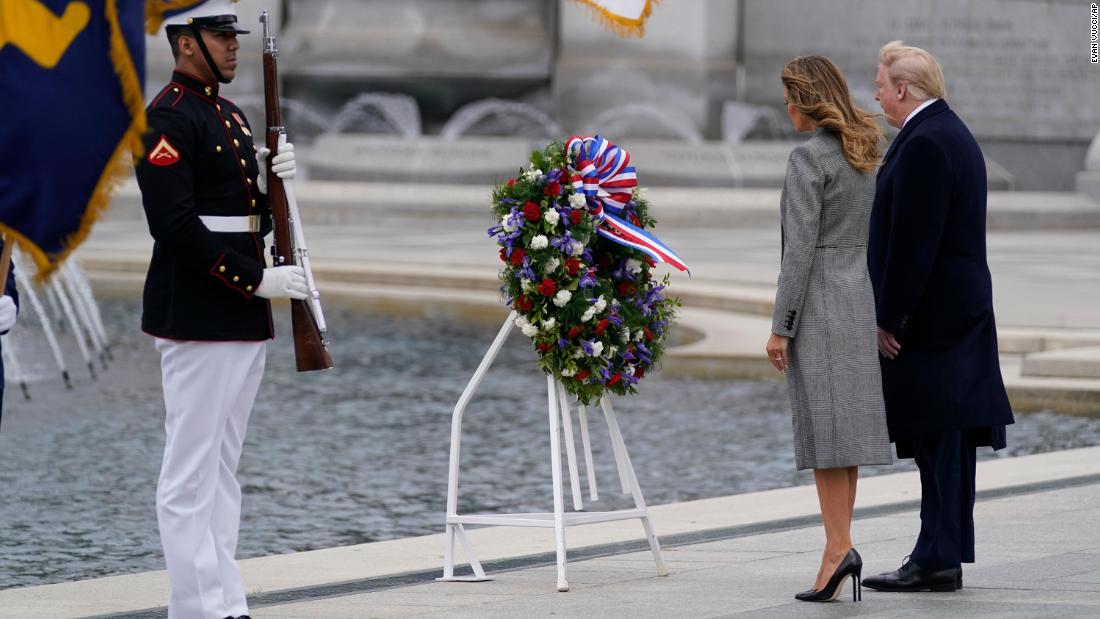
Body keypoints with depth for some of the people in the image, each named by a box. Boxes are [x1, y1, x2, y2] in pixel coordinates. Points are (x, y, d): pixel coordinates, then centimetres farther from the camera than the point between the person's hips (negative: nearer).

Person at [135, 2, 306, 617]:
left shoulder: (232, 116, 18)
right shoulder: (167, 119, -12)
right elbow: (174, 222, -20)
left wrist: (270, 178, 0)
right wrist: (257, 279, -19)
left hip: (244, 319, 10)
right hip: (198, 320, -10)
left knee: (223, 469, 11)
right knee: (192, 471, -7)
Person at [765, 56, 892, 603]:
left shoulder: (809, 157, -13)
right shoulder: (869, 153, 11)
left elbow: (800, 247, -17)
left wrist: (780, 327, -14)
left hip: (817, 304, -8)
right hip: (862, 303, 8)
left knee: (824, 432, -9)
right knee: (848, 431, 9)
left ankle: (838, 548, -16)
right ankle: (840, 550, 9)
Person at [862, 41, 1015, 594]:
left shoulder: (924, 144, -17)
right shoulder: (952, 134, 16)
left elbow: (912, 242, -20)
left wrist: (888, 319, -17)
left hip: (930, 315, -10)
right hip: (962, 312, 10)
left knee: (937, 439, -8)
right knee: (946, 440, 11)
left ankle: (937, 560, -7)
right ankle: (943, 554, 15)